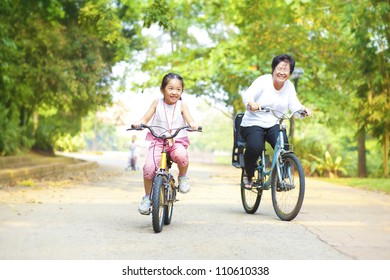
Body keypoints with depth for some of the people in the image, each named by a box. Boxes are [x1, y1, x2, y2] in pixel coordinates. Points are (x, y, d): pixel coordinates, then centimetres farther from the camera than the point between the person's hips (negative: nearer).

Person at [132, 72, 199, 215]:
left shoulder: (181, 105, 5)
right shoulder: (157, 103, 6)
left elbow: (189, 120, -4)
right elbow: (146, 118, 4)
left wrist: (193, 124, -28)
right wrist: (139, 123, -19)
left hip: (177, 141, -1)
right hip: (158, 141, 1)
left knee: (181, 155, -36)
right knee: (149, 167, -22)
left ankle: (183, 177, -3)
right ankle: (147, 197, 1)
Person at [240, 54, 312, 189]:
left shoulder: (289, 86, 5)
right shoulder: (263, 81, -9)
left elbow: (294, 105, -3)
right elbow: (247, 95, -23)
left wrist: (303, 109, -26)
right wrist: (251, 103, -47)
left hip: (274, 125, 4)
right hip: (253, 124, -4)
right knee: (255, 146, -31)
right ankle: (248, 175, -3)